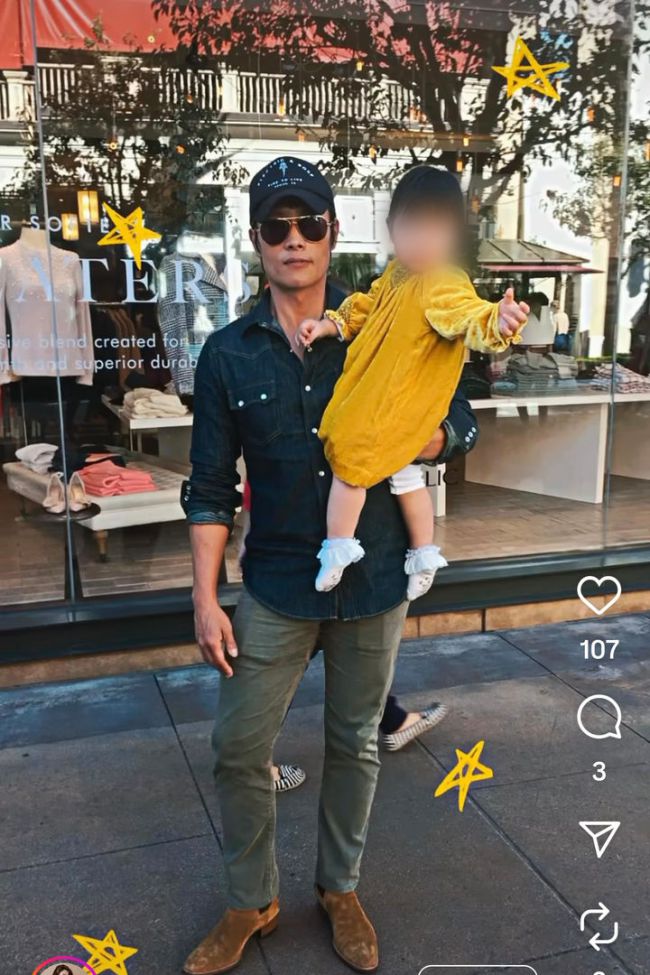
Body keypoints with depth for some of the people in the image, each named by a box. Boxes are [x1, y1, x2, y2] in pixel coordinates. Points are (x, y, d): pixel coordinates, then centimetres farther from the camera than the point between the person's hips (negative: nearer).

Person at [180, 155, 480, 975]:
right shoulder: (227, 355, -1)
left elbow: (460, 422, 4)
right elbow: (211, 487, 0)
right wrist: (206, 599, -5)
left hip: (375, 583, 0)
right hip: (278, 587, 0)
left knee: (355, 744, 15)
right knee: (238, 747, 4)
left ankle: (340, 889, 39)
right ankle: (251, 903, 30)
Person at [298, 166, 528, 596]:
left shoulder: (447, 286, -26)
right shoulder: (397, 272, 2)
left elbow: (473, 319, -43)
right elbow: (367, 305, 18)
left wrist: (498, 322, -64)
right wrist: (327, 325, 11)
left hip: (398, 405, -10)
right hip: (378, 394, 10)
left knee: (350, 454, -4)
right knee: (404, 473, 21)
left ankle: (338, 549, 14)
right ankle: (424, 555, 37)